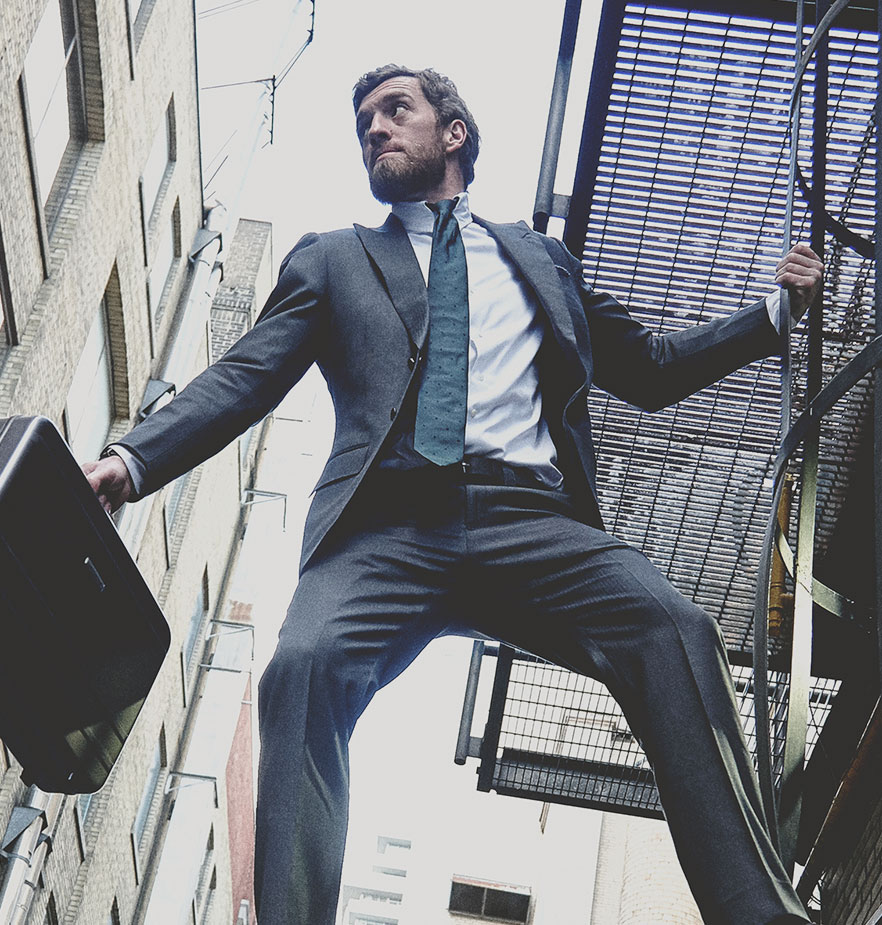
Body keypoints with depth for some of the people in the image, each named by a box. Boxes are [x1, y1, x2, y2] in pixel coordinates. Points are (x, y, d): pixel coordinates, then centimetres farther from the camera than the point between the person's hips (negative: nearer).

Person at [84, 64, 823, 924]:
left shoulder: (537, 258, 31)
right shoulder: (331, 260, 26)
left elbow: (648, 370, 35)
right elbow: (244, 378, 14)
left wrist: (775, 309, 24)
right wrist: (128, 462, -4)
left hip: (532, 526, 1)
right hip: (389, 526, 0)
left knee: (672, 628, -30)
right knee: (306, 665, -34)